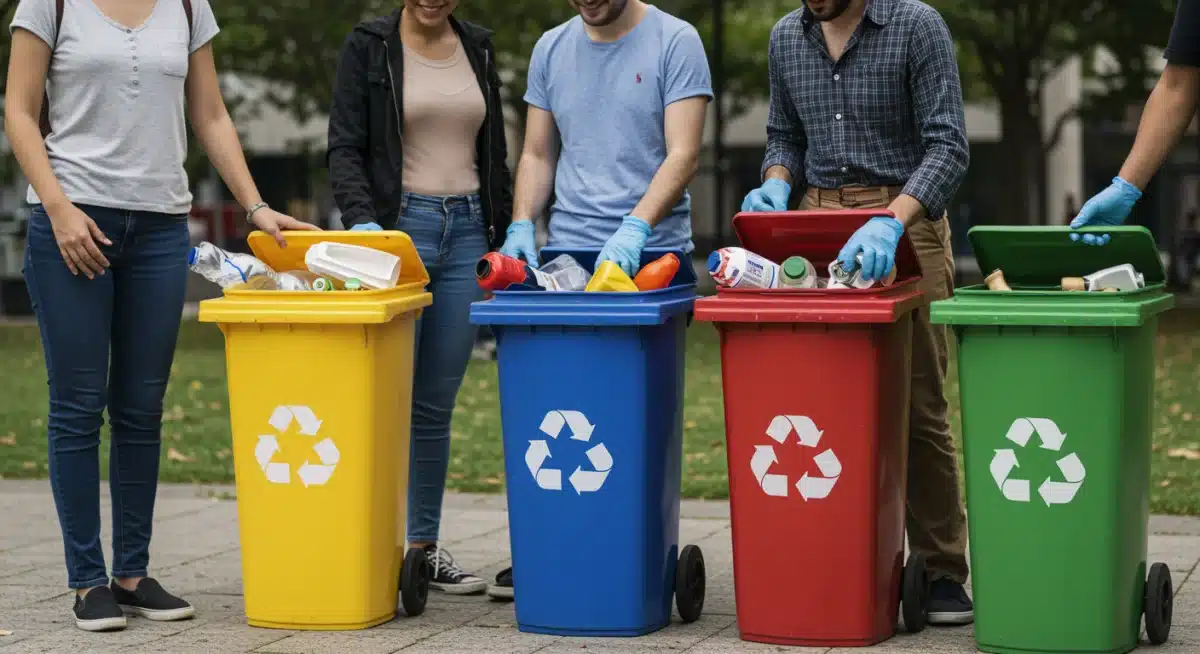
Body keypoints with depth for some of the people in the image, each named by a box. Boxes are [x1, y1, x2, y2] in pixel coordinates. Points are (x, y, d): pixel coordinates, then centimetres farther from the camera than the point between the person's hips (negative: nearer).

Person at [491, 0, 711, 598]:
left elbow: (683, 153, -9)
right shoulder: (552, 48, 14)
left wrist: (635, 227, -23)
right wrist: (521, 225, -1)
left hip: (649, 253, -4)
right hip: (565, 250, 4)